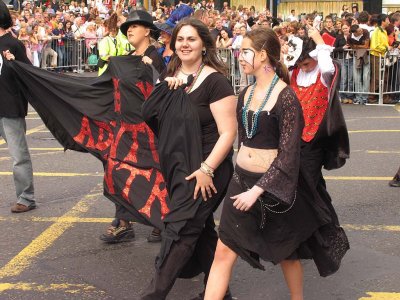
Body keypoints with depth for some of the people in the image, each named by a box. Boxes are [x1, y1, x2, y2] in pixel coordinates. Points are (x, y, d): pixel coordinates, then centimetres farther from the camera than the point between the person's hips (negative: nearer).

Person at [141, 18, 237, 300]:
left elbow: (228, 132, -18)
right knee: (201, 230, 15)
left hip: (207, 169, -8)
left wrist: (207, 169, -24)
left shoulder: (215, 81, -16)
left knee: (180, 230, -6)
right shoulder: (172, 77, 6)